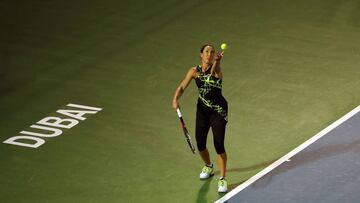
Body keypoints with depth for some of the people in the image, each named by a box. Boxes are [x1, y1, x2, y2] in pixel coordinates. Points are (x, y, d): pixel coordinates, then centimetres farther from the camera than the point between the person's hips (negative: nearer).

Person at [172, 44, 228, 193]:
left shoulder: (217, 70, -17)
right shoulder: (194, 71, -5)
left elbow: (214, 72, -43)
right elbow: (182, 88, -7)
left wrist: (217, 62, -66)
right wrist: (175, 99, -27)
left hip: (218, 111, -4)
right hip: (202, 109, 4)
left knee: (219, 145, -10)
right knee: (200, 144, 11)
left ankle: (222, 179, 6)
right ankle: (208, 166, 44)